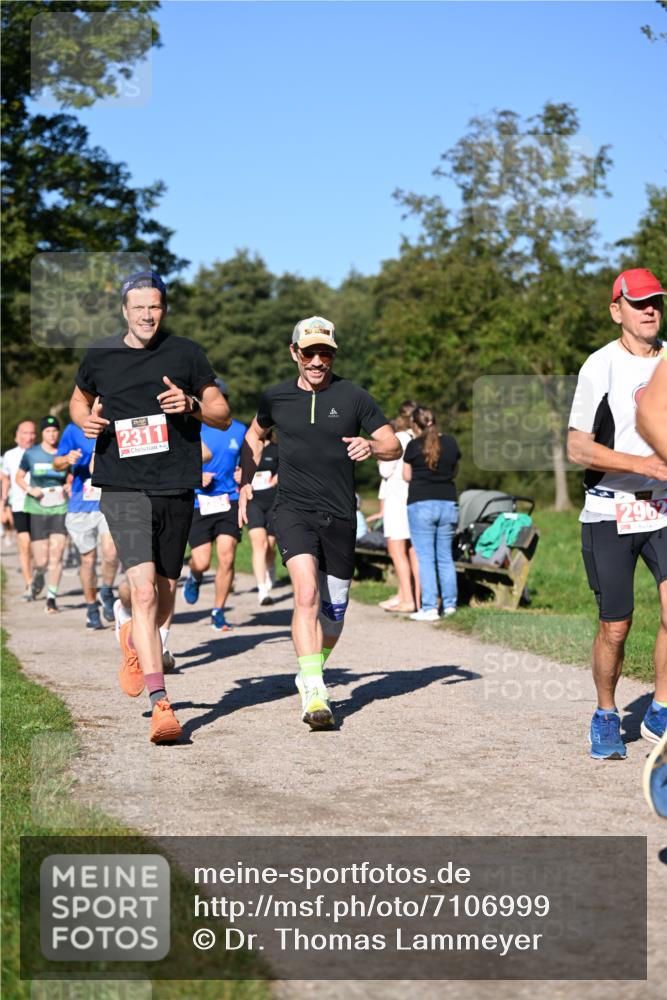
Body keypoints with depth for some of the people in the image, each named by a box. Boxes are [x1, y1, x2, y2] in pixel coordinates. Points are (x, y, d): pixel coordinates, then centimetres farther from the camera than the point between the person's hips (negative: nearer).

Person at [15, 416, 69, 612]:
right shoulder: (31, 454, 1)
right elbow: (19, 477, 11)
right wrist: (30, 490, -7)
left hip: (60, 509, 1)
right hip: (37, 510, -1)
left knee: (56, 556, -8)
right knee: (41, 561, -2)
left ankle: (51, 598, 2)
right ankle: (38, 575, 33)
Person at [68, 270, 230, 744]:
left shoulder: (186, 354, 4)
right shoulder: (99, 357, 6)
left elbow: (224, 416, 8)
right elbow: (79, 400, 25)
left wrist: (191, 404, -13)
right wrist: (86, 420, 2)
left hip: (177, 490, 2)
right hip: (124, 488, -2)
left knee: (166, 592, 14)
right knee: (143, 588, -17)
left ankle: (137, 648, 47)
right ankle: (160, 705, -19)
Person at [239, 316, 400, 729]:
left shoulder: (353, 397, -1)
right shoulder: (276, 398, 4)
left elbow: (394, 446, 3)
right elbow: (255, 435, 25)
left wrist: (371, 447, -19)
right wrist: (246, 482, 14)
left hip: (339, 516, 1)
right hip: (293, 509, -1)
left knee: (333, 610, 9)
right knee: (307, 592, -24)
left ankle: (312, 671, 38)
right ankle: (314, 693, -28)